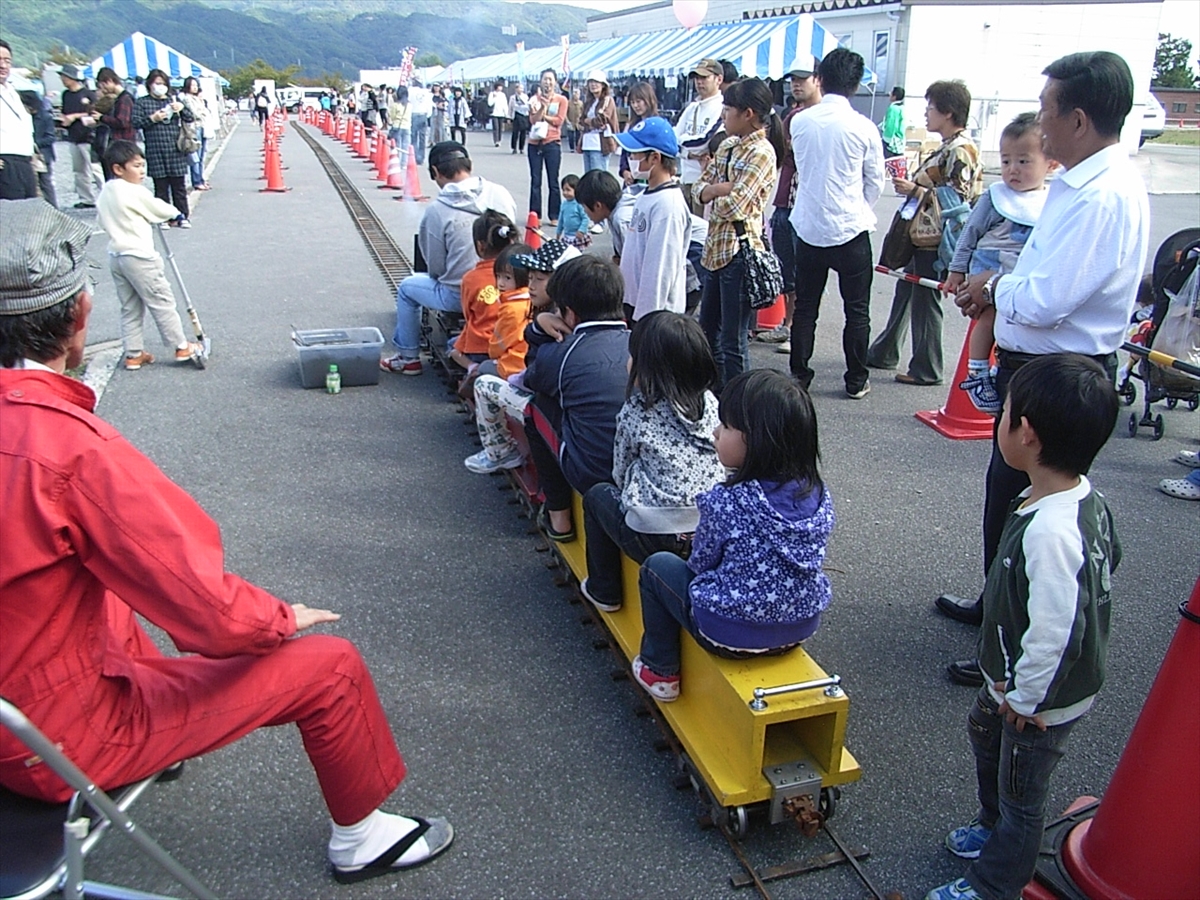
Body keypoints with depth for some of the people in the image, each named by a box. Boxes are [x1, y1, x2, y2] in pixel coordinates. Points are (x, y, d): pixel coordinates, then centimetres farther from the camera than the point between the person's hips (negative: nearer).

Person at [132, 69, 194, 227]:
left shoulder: (173, 100, 15)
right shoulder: (141, 102, 7)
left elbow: (190, 118, 10)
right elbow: (136, 122, -1)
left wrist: (182, 108, -10)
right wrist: (153, 118, -16)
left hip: (175, 150, 2)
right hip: (155, 152, -2)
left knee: (178, 185, 4)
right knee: (161, 186, 1)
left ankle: (182, 216, 10)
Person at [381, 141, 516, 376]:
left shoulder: (437, 211, -14)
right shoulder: (500, 194, -4)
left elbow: (435, 268, -6)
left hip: (460, 297, -5)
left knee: (407, 287, 24)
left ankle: (408, 358, 32)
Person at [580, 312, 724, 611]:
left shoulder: (635, 412, -7)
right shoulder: (710, 403, 5)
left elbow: (620, 474, 3)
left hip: (657, 540, -5)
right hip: (715, 531, 6)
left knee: (597, 496, 24)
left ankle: (604, 591, 31)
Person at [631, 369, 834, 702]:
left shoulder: (726, 503, -25)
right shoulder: (819, 495, -8)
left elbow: (701, 564, -9)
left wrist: (698, 538, 14)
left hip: (732, 635, -6)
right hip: (802, 626, 6)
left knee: (657, 566, 15)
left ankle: (660, 671, 26)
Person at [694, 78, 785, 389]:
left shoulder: (761, 152, -14)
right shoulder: (728, 145, 12)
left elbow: (733, 206, -21)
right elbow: (699, 188, 10)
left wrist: (713, 191, -1)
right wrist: (720, 189, -11)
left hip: (739, 250, -10)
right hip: (717, 247, 10)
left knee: (733, 341, -2)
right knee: (707, 329, 19)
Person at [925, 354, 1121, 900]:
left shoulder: (1049, 532, -39)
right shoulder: (1086, 498, -8)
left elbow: (1053, 633, -35)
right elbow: (1109, 562, 8)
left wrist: (1024, 697, -17)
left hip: (1042, 698, -9)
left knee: (1021, 794, 14)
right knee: (984, 731, 32)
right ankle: (992, 827, 56)